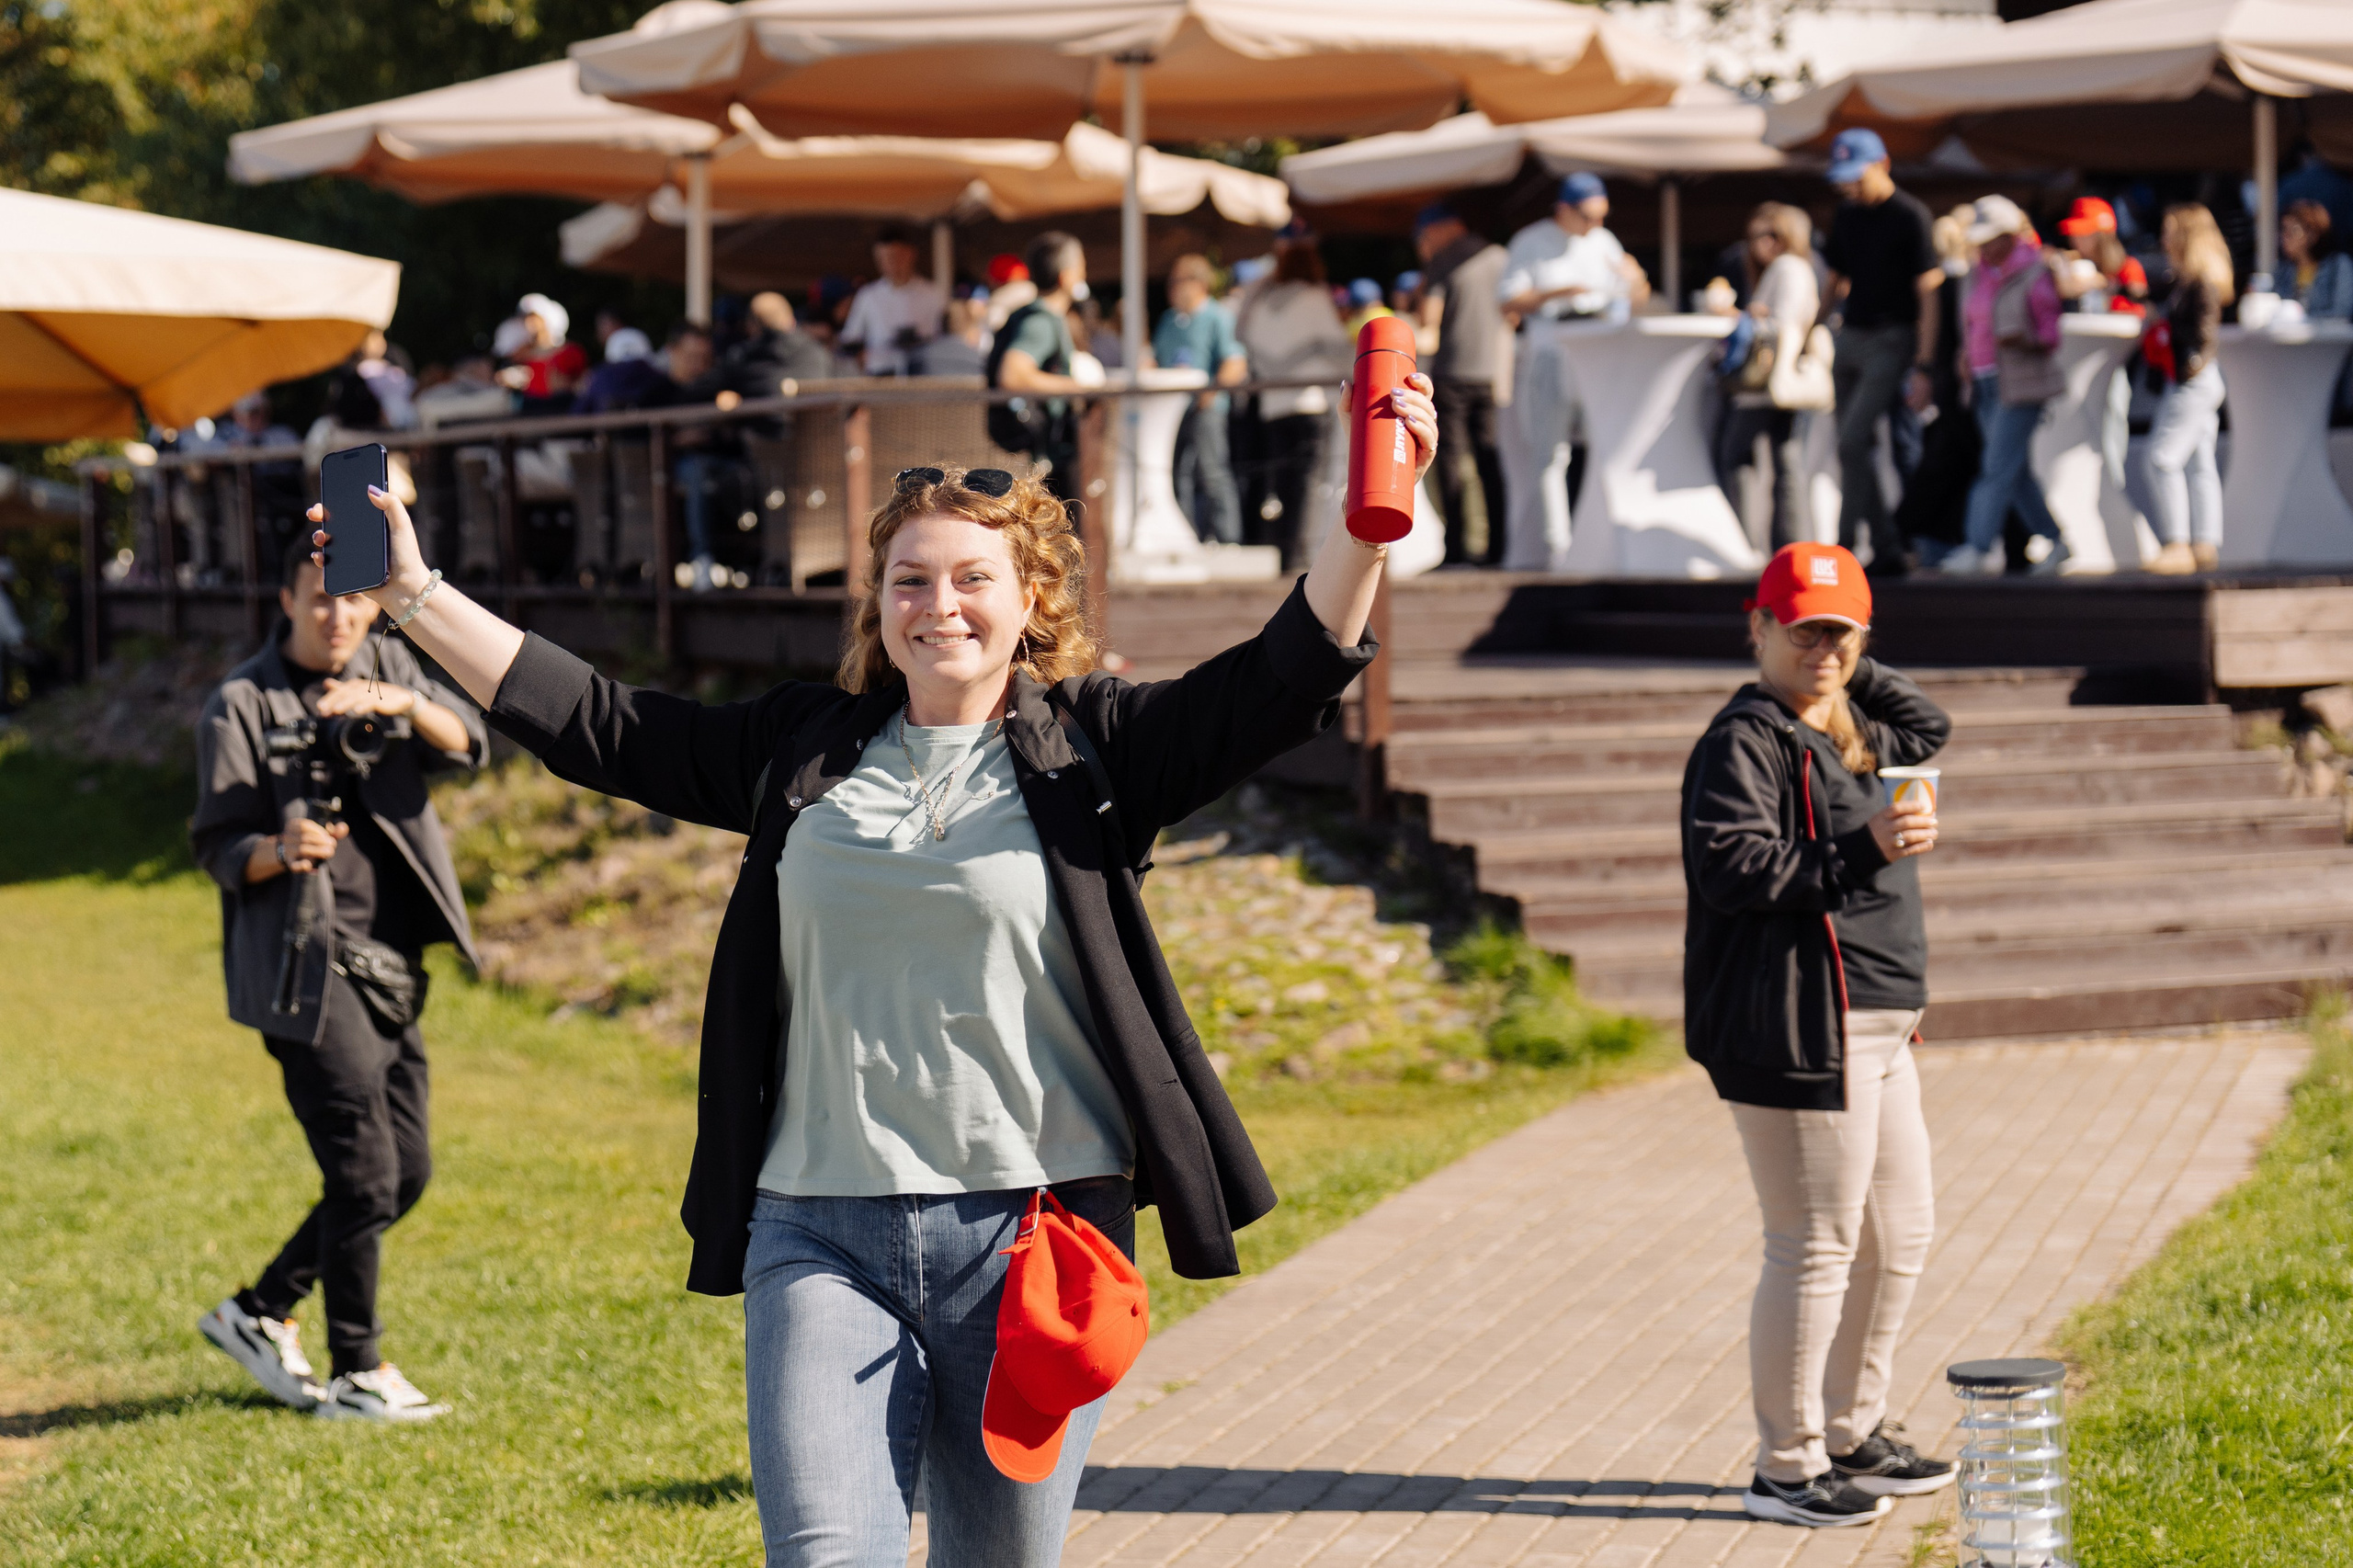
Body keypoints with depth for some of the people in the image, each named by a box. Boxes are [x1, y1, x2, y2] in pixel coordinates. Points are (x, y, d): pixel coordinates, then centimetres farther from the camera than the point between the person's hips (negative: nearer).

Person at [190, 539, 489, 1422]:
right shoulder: (242, 705, -4)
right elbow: (218, 851, -7)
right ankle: (356, 1373, 6)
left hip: (390, 969, 7)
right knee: (365, 1174, -8)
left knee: (406, 1172, 11)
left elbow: (469, 746, -4)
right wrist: (279, 848, -28)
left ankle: (260, 1313, 24)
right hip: (306, 971, -7)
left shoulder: (390, 669, 11)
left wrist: (402, 703, -23)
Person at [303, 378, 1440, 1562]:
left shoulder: (1090, 748, 4)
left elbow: (1279, 681, -6)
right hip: (820, 1236, 1)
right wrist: (411, 593, 16)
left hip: (1032, 1232, -1)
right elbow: (592, 727, 16)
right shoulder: (801, 750, 12)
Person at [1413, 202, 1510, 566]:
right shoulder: (1497, 256, 10)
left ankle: (1457, 546, -7)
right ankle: (1497, 545, 2)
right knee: (1489, 458, 7)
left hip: (1451, 371, -5)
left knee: (1451, 458, -2)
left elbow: (1428, 319, -10)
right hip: (1493, 369, 5)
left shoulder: (1440, 262, -6)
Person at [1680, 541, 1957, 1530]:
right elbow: (1731, 867, -22)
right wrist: (1861, 850, -28)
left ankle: (1850, 1435, 31)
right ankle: (1785, 1468, 3)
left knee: (1902, 1230, 17)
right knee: (1816, 1246, -7)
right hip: (1800, 1031, -10)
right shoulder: (1744, 741, -11)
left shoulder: (1848, 734, 18)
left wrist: (1852, 674, 21)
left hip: (1876, 1028, 10)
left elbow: (1929, 728, 36)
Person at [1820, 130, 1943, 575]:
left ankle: (1846, 546, -15)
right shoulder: (1846, 215, 10)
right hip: (1851, 338, 7)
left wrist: (1923, 368, -17)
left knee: (1853, 441, -17)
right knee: (1857, 450, 6)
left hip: (1891, 341, -7)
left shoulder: (1910, 217, -10)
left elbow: (1928, 295, -12)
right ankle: (1886, 551, 12)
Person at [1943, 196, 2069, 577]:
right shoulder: (1980, 274, 13)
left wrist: (2022, 340, -27)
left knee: (1998, 468, -11)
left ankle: (1980, 550, -13)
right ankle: (2056, 540, 19)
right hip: (1985, 382, 8)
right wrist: (1967, 353, 6)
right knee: (2016, 471, 10)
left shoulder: (2034, 275, -9)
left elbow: (2050, 335, -8)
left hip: (2020, 384, -8)